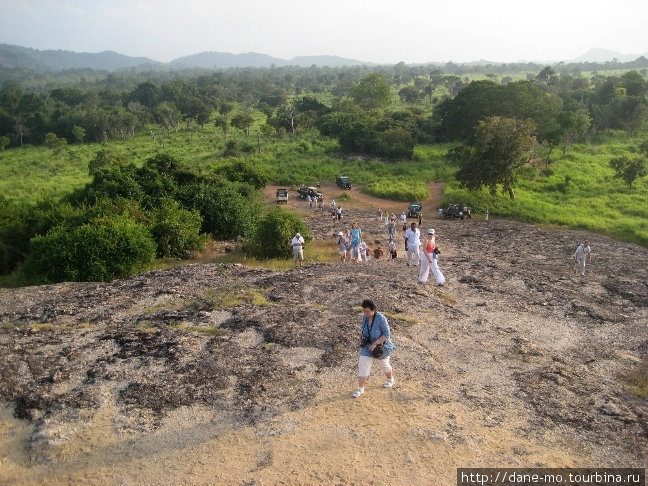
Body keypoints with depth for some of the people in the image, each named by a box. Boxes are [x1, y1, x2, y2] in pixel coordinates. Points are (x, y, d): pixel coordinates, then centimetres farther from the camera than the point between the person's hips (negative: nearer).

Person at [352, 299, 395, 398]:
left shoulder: (381, 318, -27)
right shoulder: (365, 317, -7)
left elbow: (387, 334, -25)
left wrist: (375, 343, -28)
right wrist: (362, 338, -4)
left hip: (381, 346, -4)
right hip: (368, 345, 5)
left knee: (384, 364, 18)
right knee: (363, 365, -4)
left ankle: (390, 380, 48)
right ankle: (360, 388, 8)